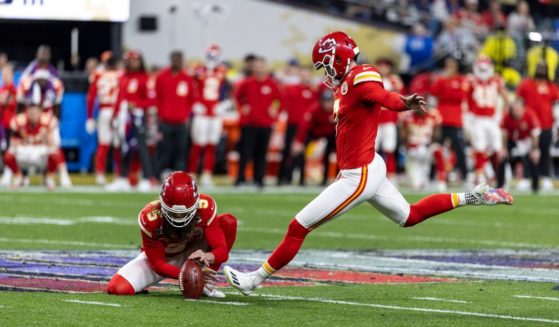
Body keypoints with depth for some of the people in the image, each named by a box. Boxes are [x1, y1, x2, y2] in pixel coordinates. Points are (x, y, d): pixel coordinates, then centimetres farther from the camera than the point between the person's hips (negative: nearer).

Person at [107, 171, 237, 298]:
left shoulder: (205, 207, -28)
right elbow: (158, 264, -23)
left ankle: (207, 283, -12)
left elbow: (222, 251, -28)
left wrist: (208, 256, -53)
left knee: (229, 222, -22)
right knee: (117, 288, -26)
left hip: (193, 254, 2)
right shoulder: (150, 217, -31)